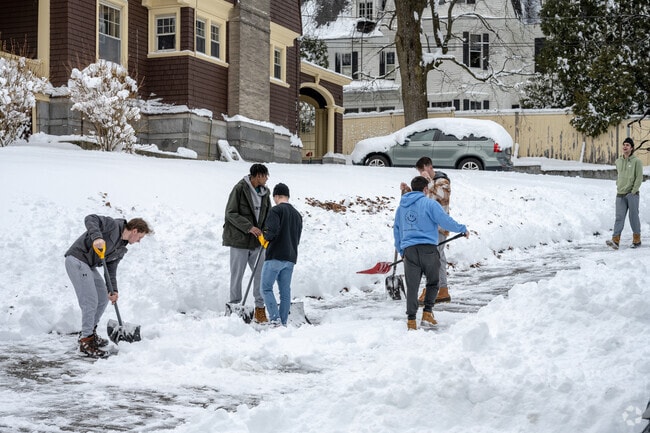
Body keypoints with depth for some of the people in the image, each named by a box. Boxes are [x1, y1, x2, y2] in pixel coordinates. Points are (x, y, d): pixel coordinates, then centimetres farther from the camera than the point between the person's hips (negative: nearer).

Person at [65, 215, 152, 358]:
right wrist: (97, 237, -38)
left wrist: (113, 290, -2)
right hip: (77, 260, -10)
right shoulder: (113, 225, -10)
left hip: (89, 265, 10)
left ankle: (89, 332, 34)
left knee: (103, 299, 18)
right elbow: (90, 219, -23)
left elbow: (111, 268, 12)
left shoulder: (121, 249, 14)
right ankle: (86, 342, -3)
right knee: (90, 302, -12)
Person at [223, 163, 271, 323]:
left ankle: (260, 309, 12)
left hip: (257, 241, 5)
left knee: (262, 274, 3)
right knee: (237, 275, 3)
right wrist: (248, 227, -20)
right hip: (239, 239, -5)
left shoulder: (264, 192, 8)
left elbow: (268, 215, 13)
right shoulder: (240, 189, -11)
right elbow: (231, 213, -13)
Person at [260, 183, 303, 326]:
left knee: (266, 288, -1)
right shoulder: (297, 214, 15)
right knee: (285, 291, 8)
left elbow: (272, 230, -20)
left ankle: (275, 319, -13)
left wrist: (264, 237, -1)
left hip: (275, 256, -7)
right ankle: (283, 323, 7)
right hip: (291, 257, 7)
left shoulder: (276, 210, -8)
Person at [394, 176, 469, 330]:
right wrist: (462, 229, 9)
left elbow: (396, 230, 23)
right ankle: (427, 314, 3)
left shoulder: (401, 207, 17)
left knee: (412, 286, 4)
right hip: (428, 248, -4)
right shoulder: (430, 204, -2)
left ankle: (411, 319, -1)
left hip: (409, 250, 4)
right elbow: (446, 222, -6)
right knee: (433, 283, 13)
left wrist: (401, 250, 32)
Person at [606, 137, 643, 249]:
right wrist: (618, 187, 13)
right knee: (619, 217, -5)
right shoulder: (618, 161, 12)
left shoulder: (637, 161, -4)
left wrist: (633, 191, -13)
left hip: (632, 194, -4)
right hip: (620, 194, 4)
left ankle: (637, 239, 12)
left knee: (634, 217, 1)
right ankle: (615, 241, -14)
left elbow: (639, 178, -7)